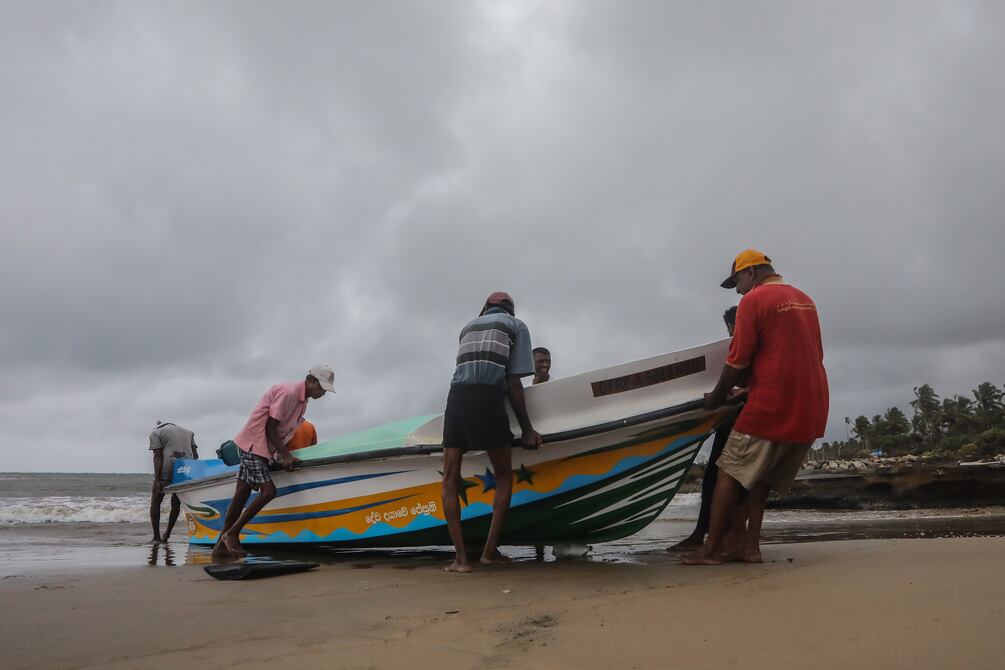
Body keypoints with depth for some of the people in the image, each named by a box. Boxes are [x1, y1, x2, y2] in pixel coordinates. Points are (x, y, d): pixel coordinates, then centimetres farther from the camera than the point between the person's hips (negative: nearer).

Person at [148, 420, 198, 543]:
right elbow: (195, 455, 16)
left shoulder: (155, 433, 10)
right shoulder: (188, 432, 25)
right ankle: (167, 535, 27)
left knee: (155, 501, 13)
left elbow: (158, 457, -3)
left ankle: (156, 537, 11)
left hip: (167, 469, -4)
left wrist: (157, 480, -7)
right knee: (176, 502, 21)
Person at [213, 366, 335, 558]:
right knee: (268, 491, -13)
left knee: (242, 494, 10)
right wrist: (285, 455, -19)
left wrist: (287, 455, 11)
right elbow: (270, 428, -18)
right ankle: (232, 534, -1)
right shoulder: (288, 392, -19)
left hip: (262, 448, 9)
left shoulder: (302, 401, 10)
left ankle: (221, 545, 15)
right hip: (253, 444, -9)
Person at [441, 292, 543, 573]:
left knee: (450, 480, 7)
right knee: (504, 477, 13)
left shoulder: (468, 326, 29)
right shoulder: (517, 326, 16)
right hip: (488, 398, -3)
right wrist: (527, 429, 9)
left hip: (456, 396, 4)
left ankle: (461, 557, -1)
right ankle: (490, 550, 5)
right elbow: (513, 382, 6)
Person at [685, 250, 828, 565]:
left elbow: (738, 360, -11)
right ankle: (750, 546, 11)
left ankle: (711, 549, 2)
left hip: (771, 406, -8)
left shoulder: (754, 300, -7)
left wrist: (716, 397, 3)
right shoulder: (805, 300, 17)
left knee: (729, 473, 0)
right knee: (761, 475, 15)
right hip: (812, 410, 8)